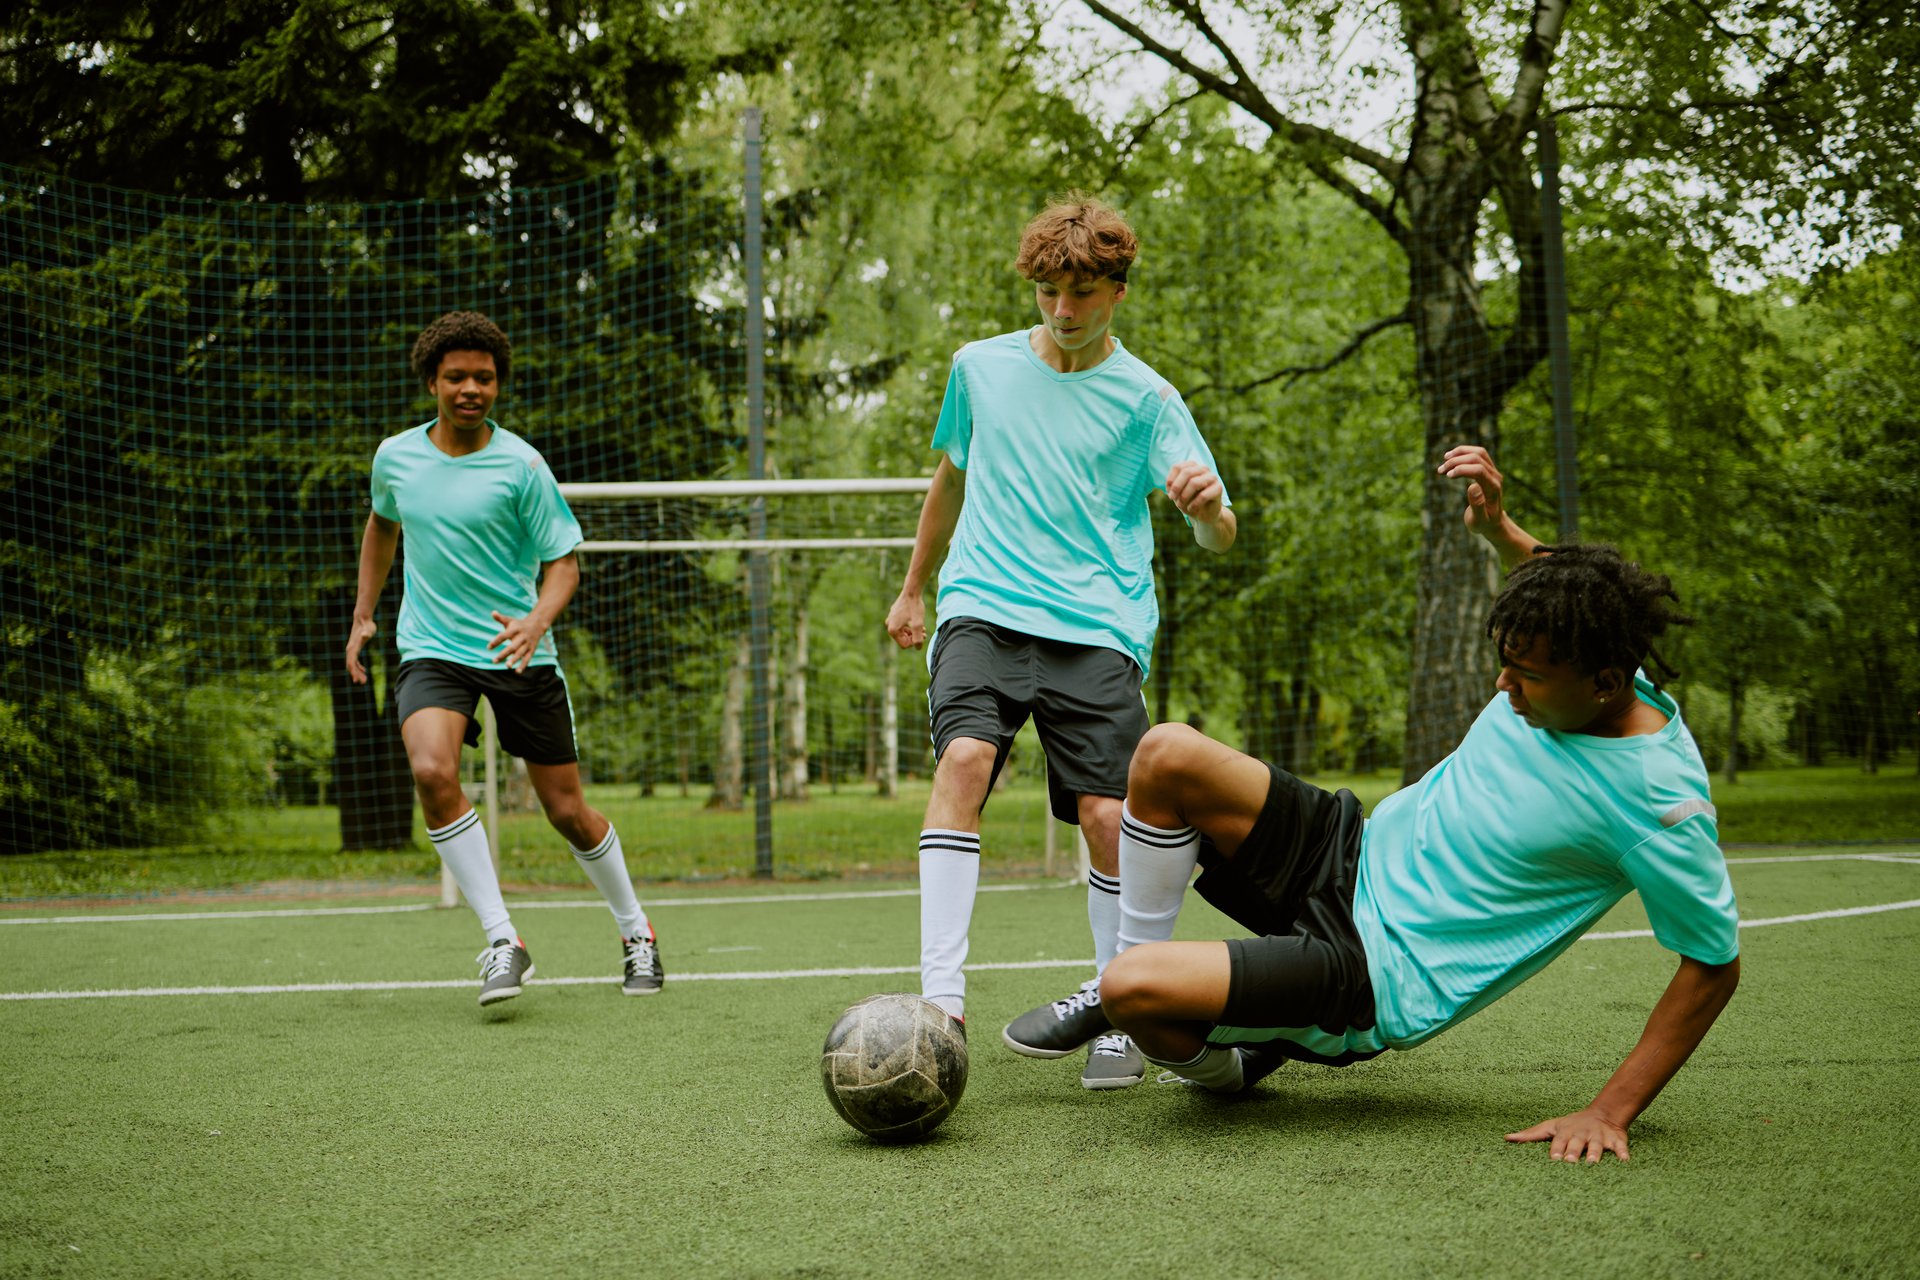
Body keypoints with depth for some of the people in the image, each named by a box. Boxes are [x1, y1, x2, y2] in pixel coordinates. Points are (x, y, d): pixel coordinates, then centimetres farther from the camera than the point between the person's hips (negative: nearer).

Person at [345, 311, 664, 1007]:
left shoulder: (521, 465, -9)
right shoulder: (395, 456, 3)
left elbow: (564, 560, -5)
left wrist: (537, 621, -25)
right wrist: (363, 615, 21)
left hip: (519, 653, -2)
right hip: (431, 650, 2)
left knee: (567, 810, 3)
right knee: (432, 771, -27)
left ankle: (636, 932, 29)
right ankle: (502, 941, -18)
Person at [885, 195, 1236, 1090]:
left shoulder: (1145, 397, 3)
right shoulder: (981, 367, 12)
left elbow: (1218, 537, -4)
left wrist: (1208, 502, -28)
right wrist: (914, 588, 34)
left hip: (1098, 628, -1)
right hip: (984, 608, 1)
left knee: (1107, 814, -11)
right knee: (963, 758, -24)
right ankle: (941, 998, -27)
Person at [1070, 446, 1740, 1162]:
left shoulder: (1662, 801, -25)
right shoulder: (1567, 671, -6)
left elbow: (1716, 965, -15)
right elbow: (1556, 579, 19)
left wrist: (1610, 1113, -18)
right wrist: (1497, 528, 0)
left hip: (1383, 980, -7)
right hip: (1357, 858, 7)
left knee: (1135, 992, -26)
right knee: (1168, 757, -14)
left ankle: (1228, 1065, 12)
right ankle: (1121, 982, 7)